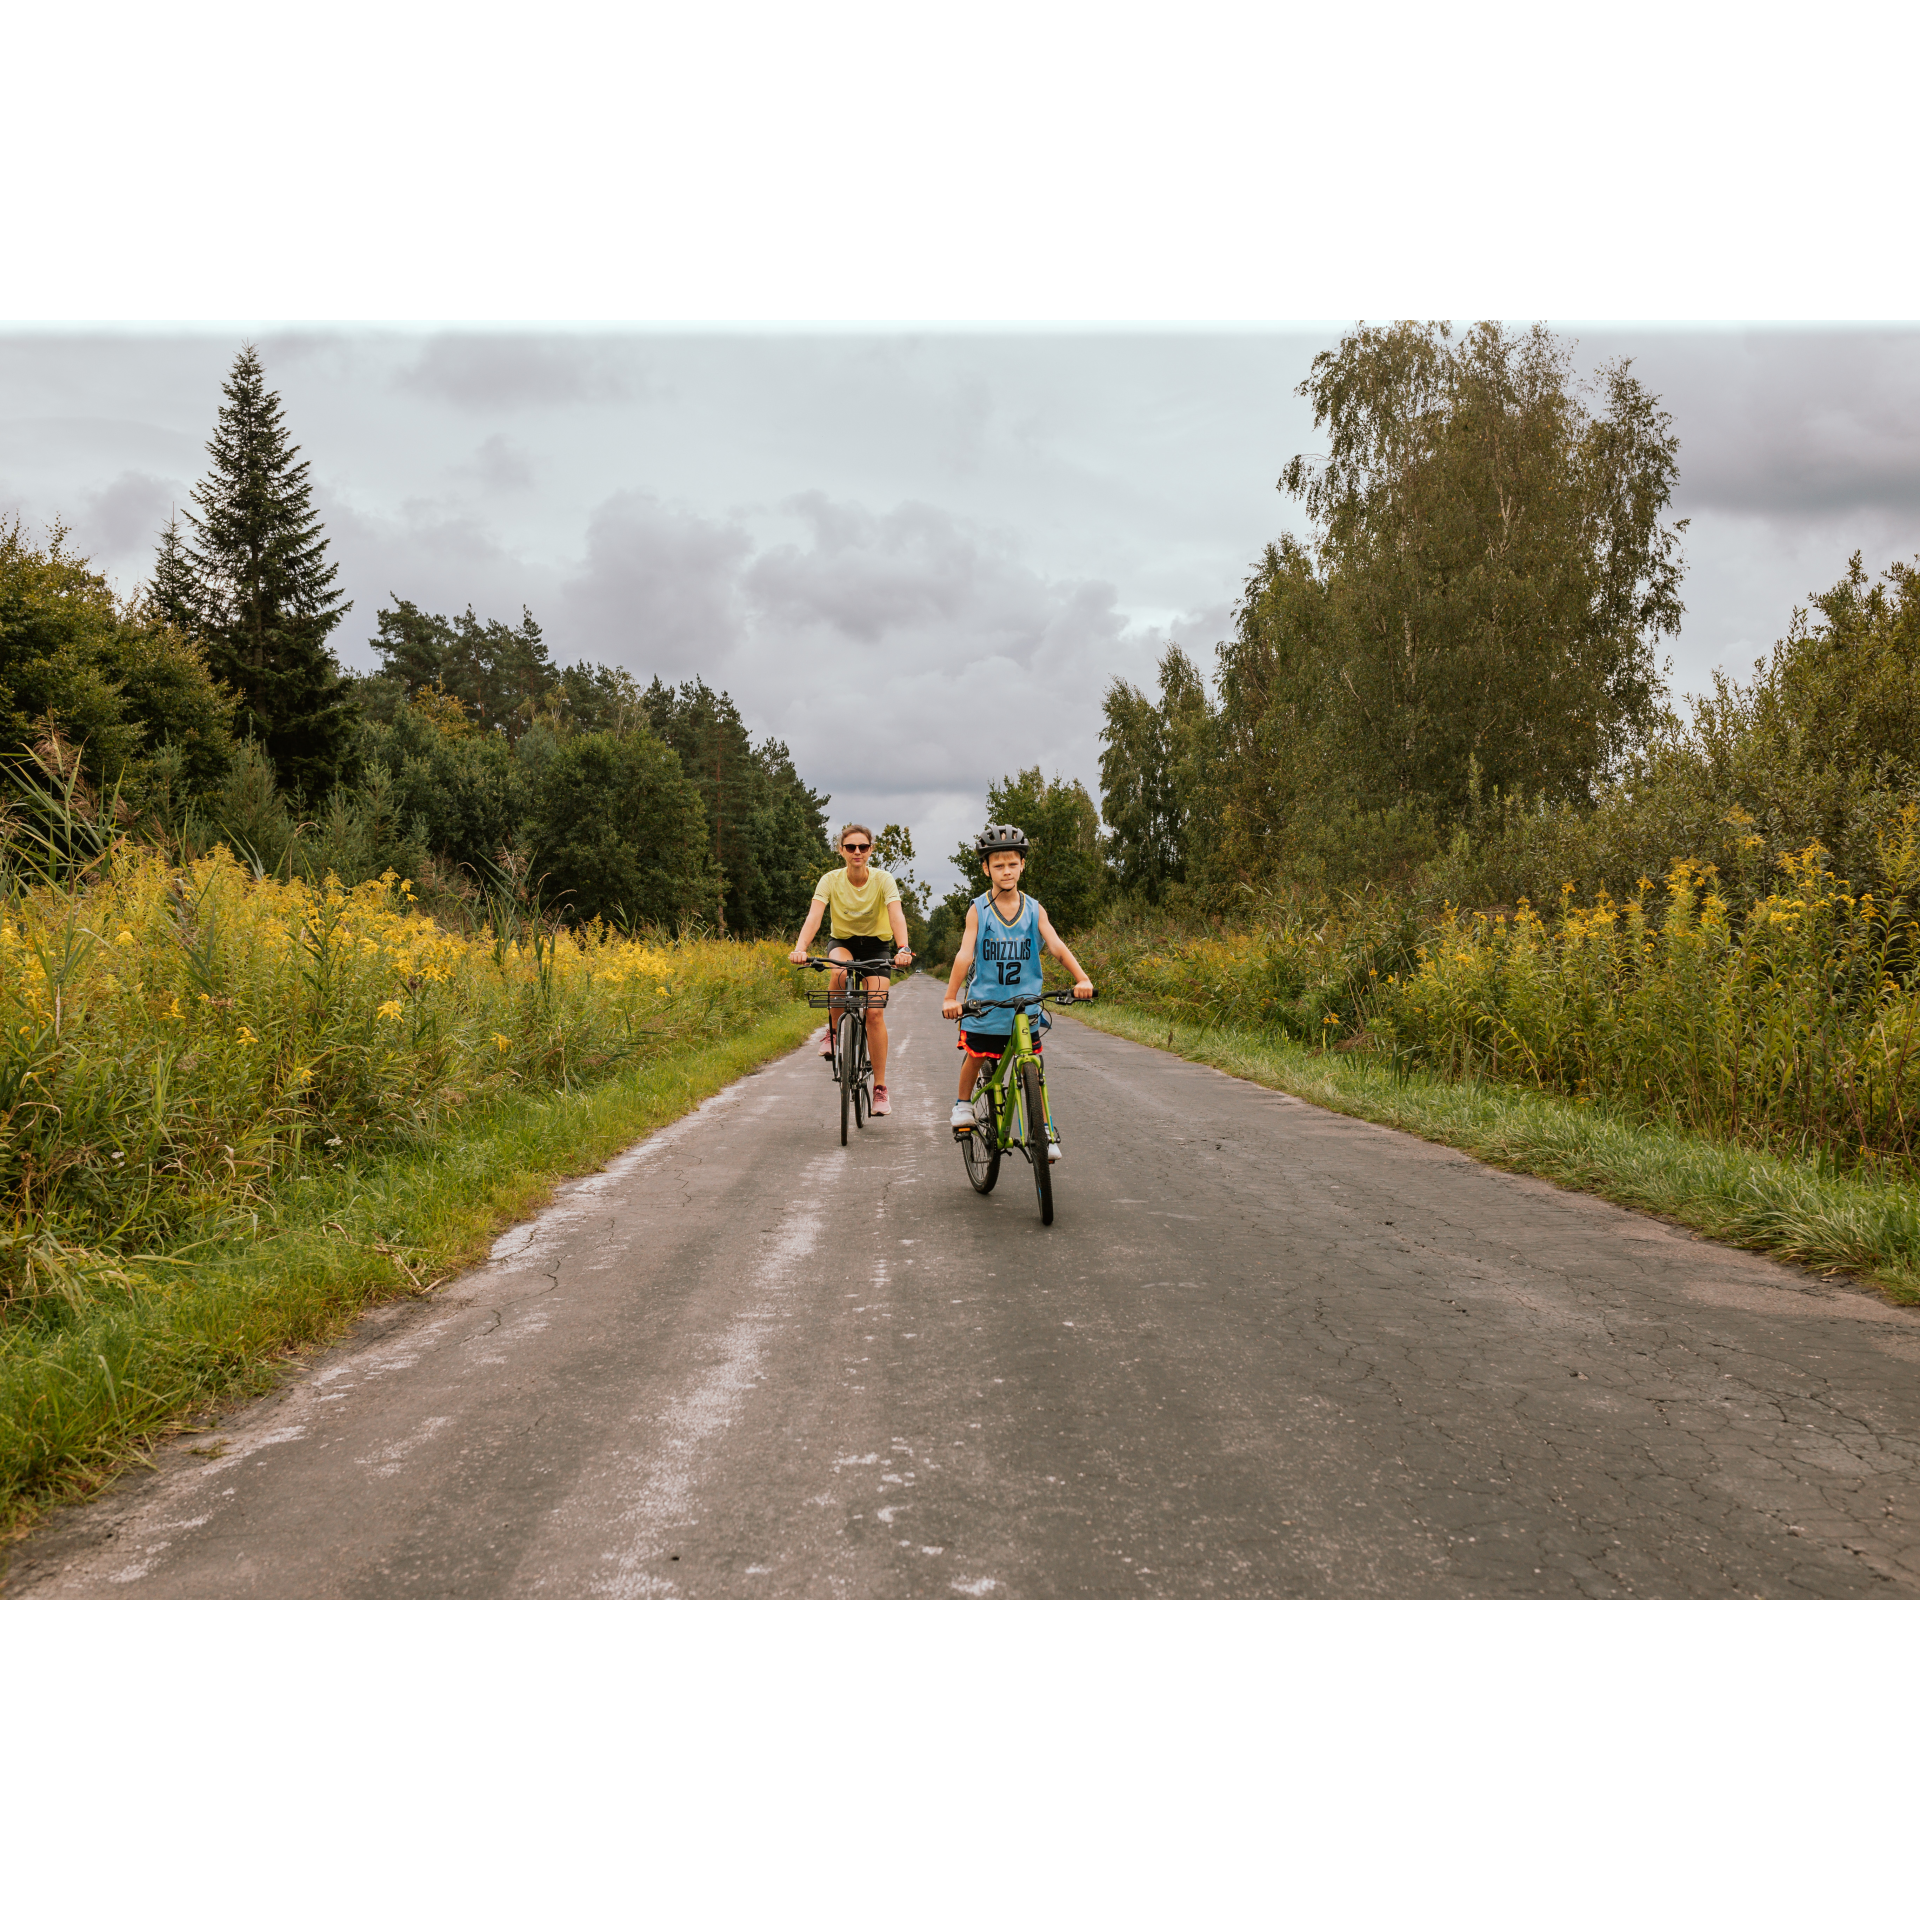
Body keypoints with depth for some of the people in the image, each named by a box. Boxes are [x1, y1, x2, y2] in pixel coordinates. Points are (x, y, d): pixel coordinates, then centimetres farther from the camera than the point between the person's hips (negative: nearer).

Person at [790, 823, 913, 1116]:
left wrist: (903, 949, -51)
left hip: (876, 945, 0)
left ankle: (880, 1088, -7)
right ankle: (832, 1030, -11)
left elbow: (896, 915, -32)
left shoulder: (883, 879, -18)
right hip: (842, 941, 0)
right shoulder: (831, 880, -17)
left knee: (874, 1013, -15)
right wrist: (800, 948, -48)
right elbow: (814, 916, -29)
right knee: (839, 973, -38)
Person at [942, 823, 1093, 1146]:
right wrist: (951, 997, -27)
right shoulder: (978, 910, -5)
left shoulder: (1034, 910, 1)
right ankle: (963, 1103, 37)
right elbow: (965, 953, -15)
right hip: (985, 1005, -1)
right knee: (975, 1057, 8)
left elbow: (1056, 946, -11)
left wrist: (1082, 978, -27)